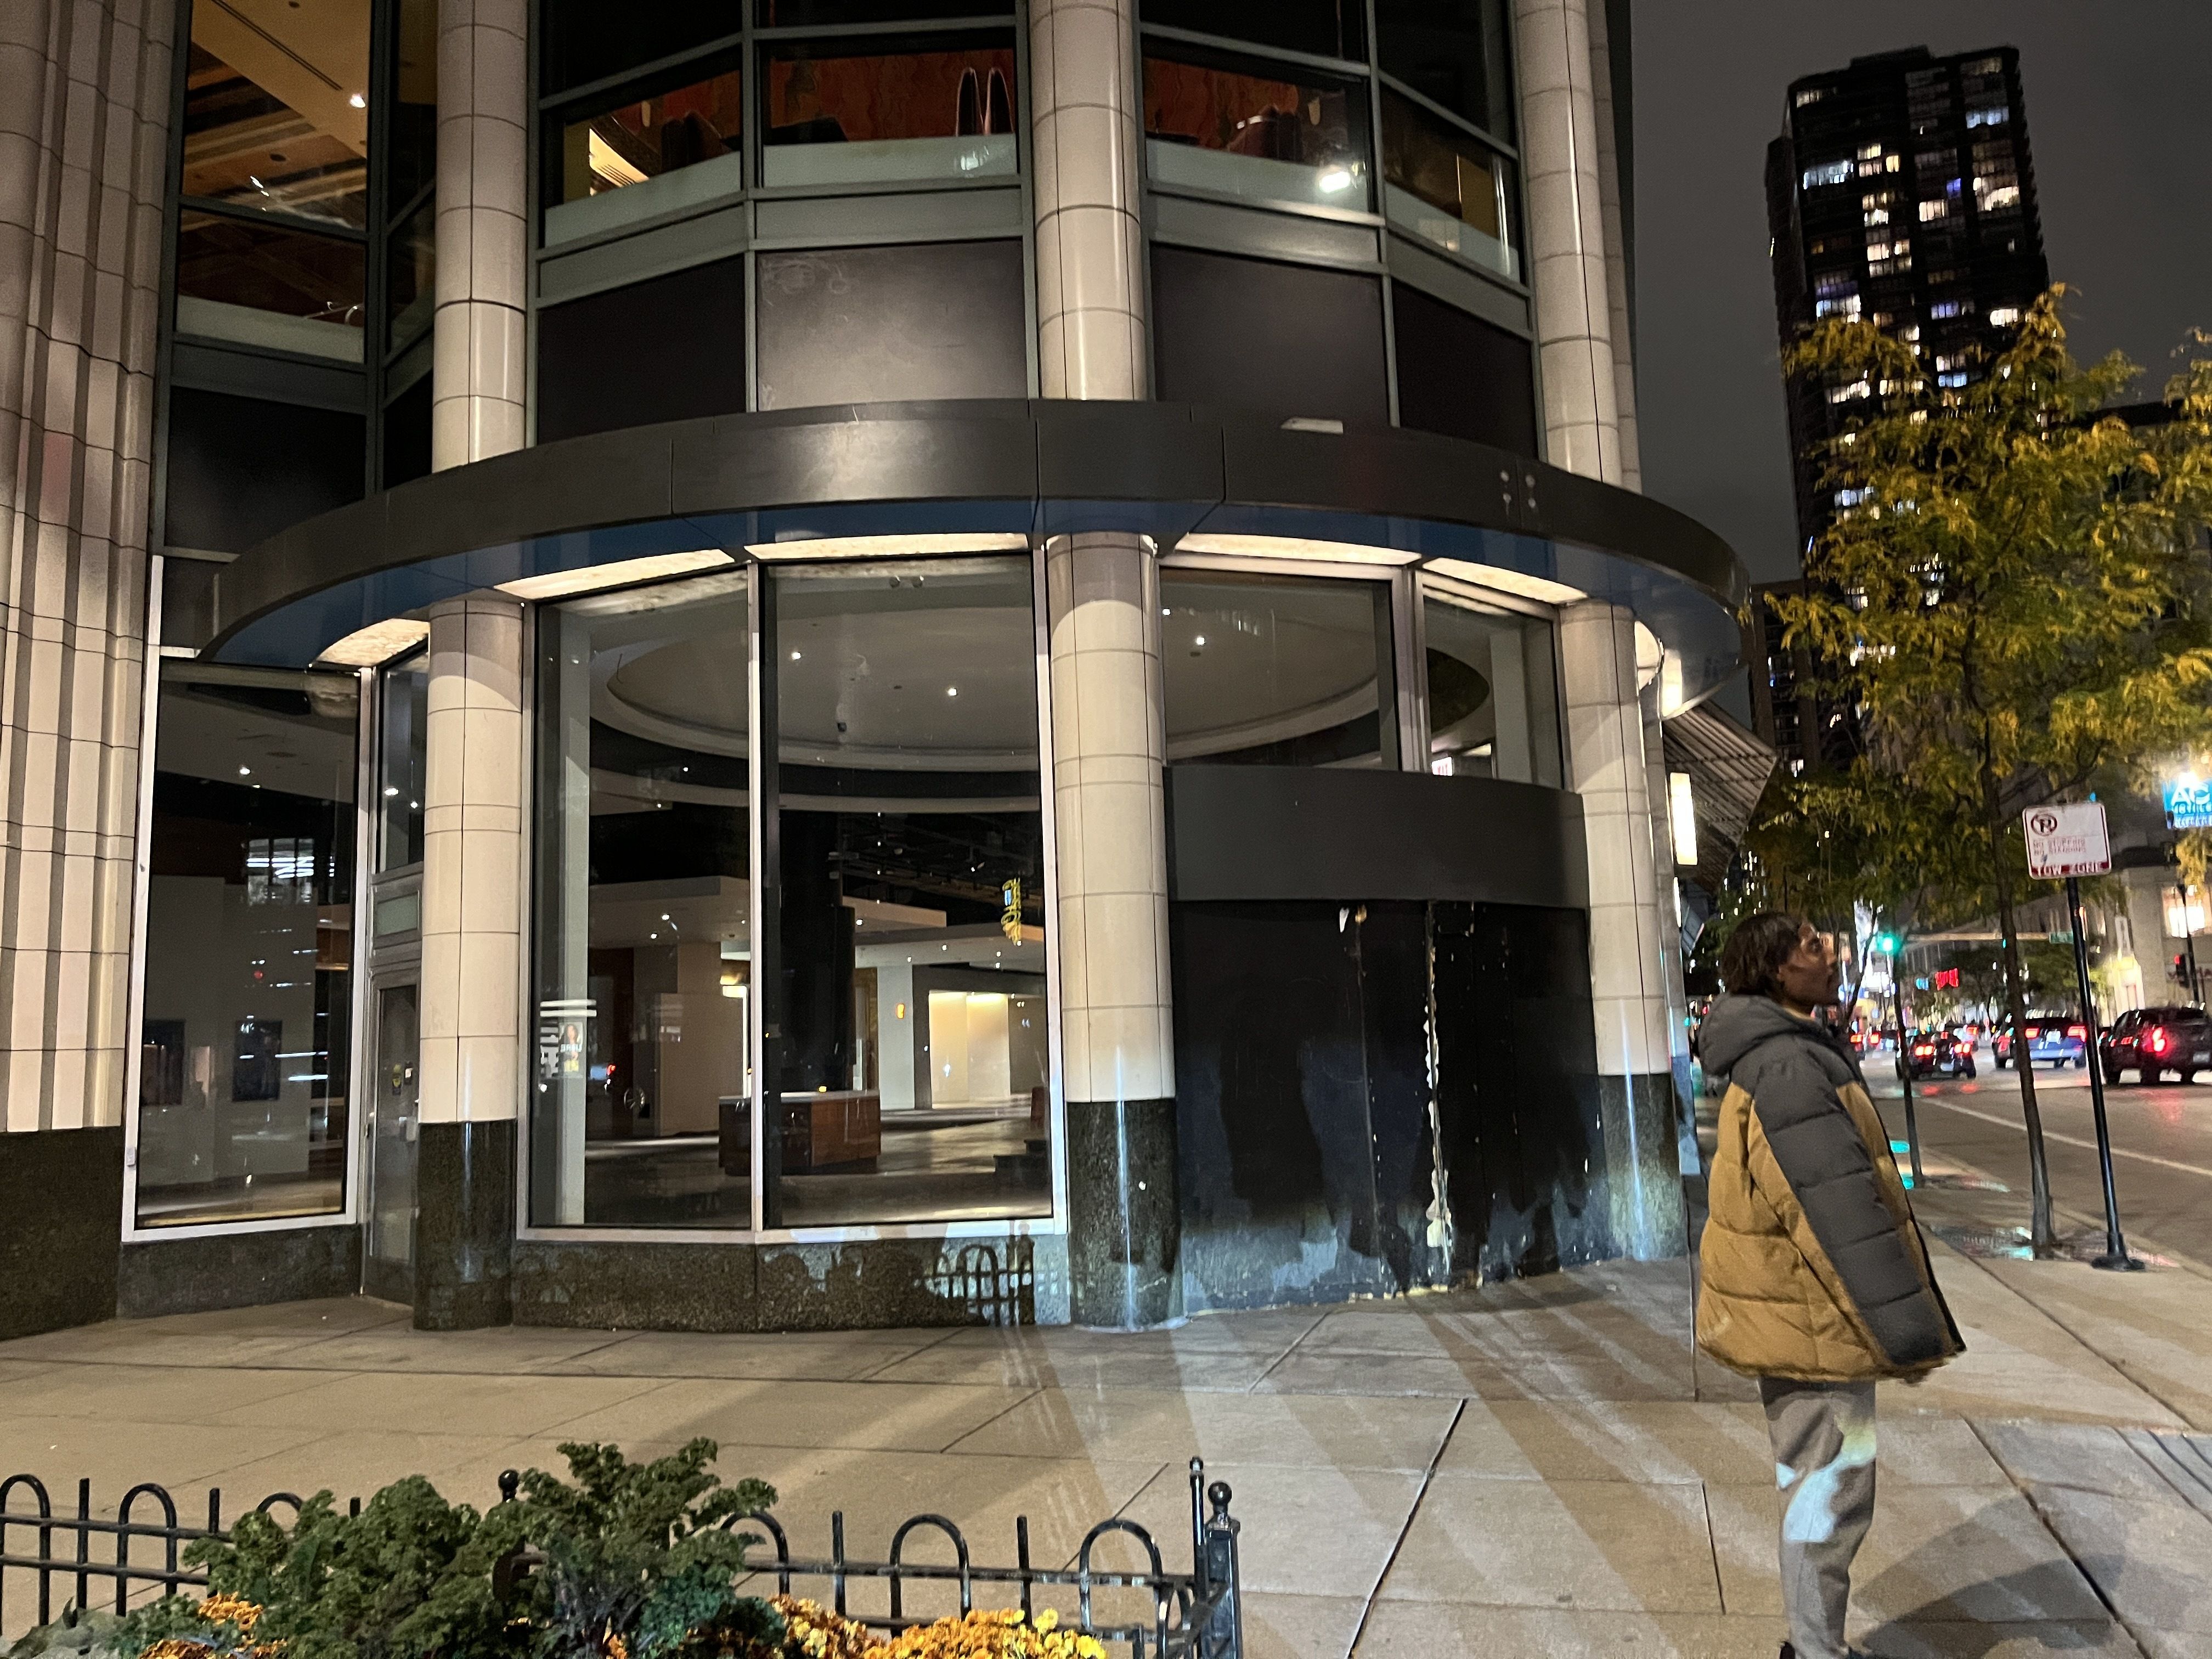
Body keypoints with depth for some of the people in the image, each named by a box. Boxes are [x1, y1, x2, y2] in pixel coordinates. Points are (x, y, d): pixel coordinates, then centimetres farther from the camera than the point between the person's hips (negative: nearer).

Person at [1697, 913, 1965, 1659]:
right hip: (1808, 1319, -11)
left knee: (1820, 1487, 21)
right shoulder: (1787, 1067, -23)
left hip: (1798, 1310, 11)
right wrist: (1909, 1330, -21)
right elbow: (1840, 1211, -26)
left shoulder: (1786, 1056, 12)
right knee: (1830, 1492, 1)